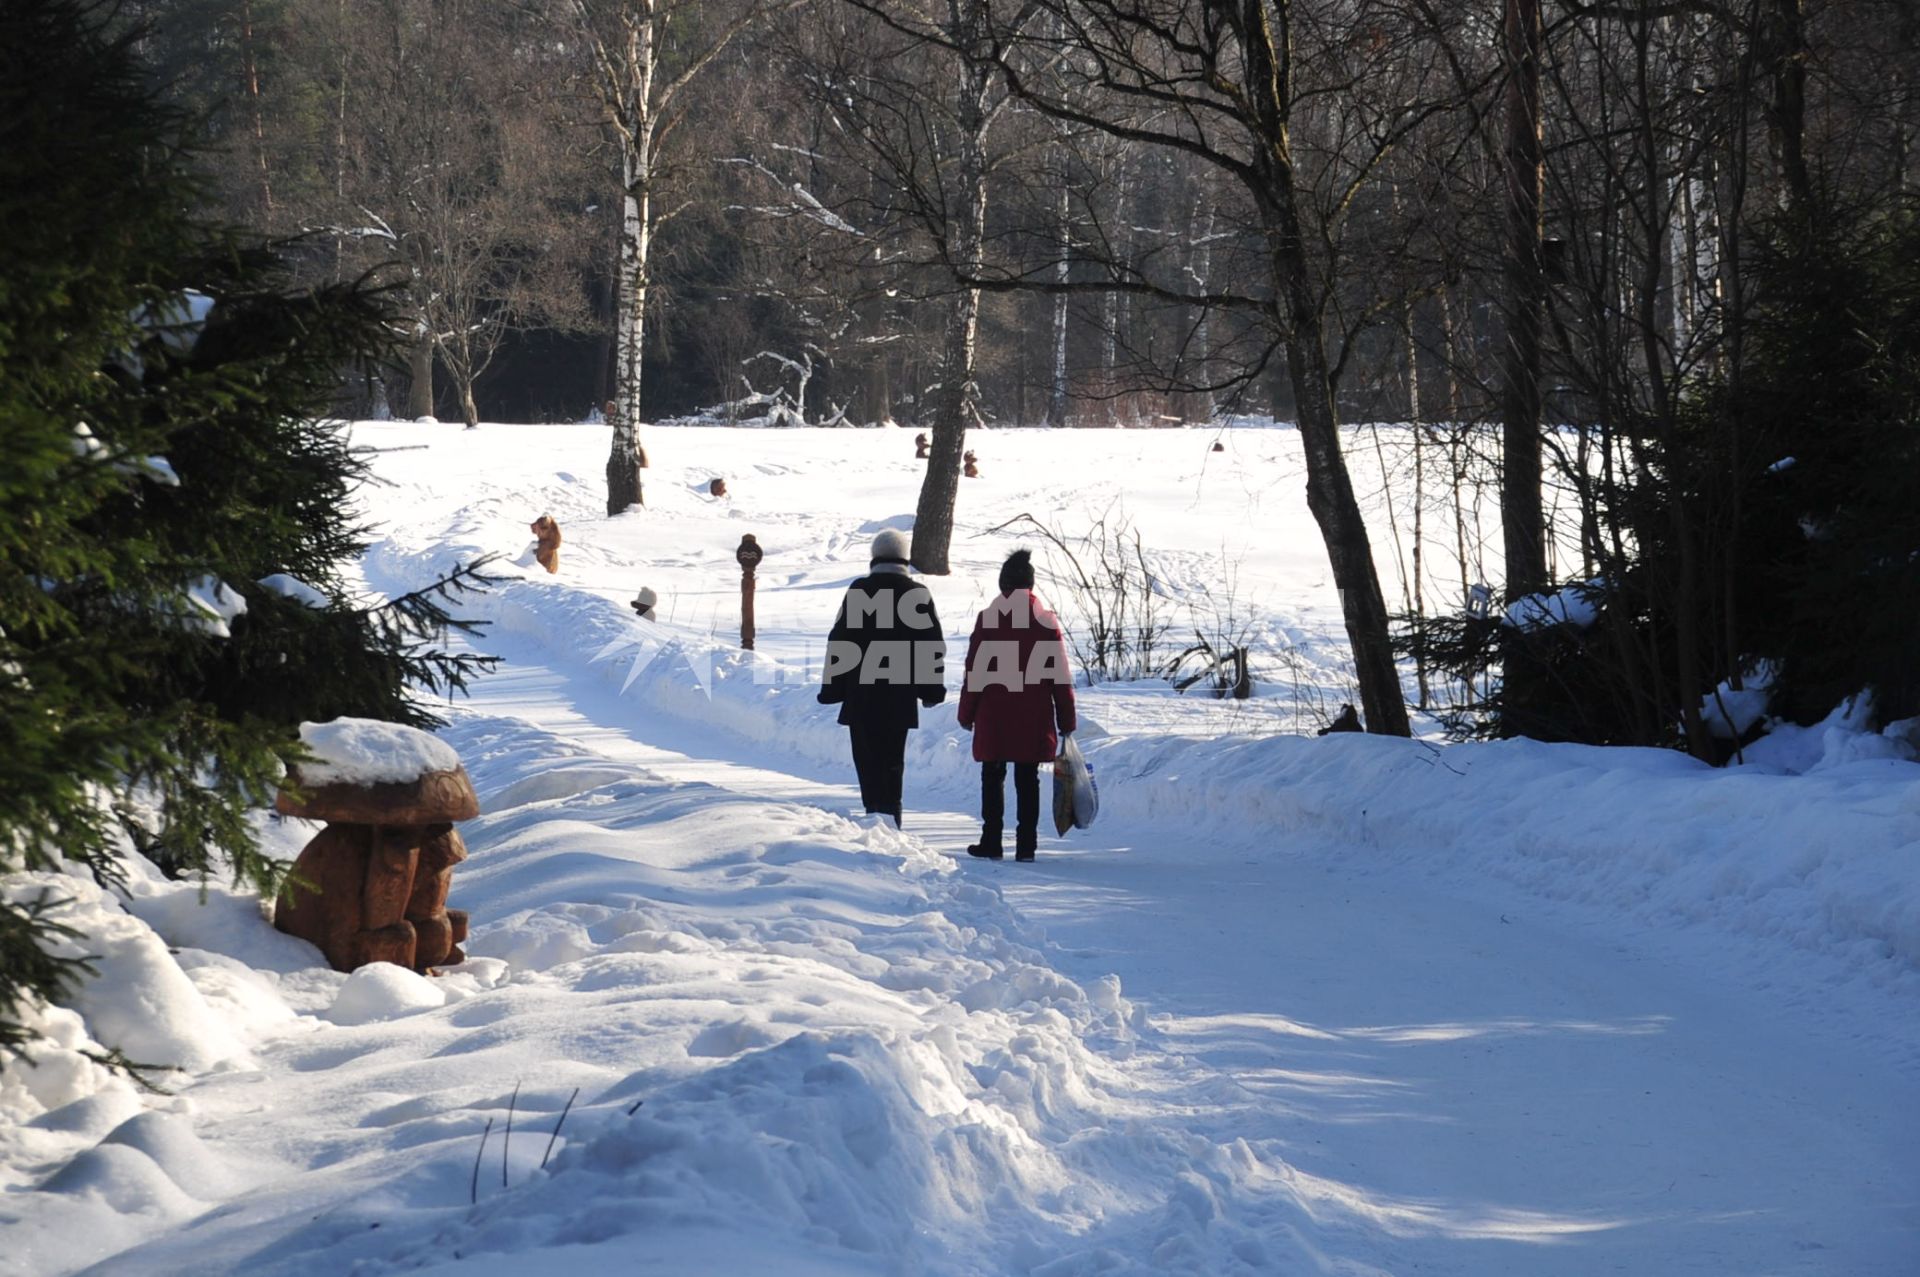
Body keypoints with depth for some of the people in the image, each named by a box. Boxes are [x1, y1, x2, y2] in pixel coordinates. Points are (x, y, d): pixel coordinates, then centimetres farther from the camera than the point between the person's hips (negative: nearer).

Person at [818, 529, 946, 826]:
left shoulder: (859, 591, -4)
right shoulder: (919, 594, 3)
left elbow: (839, 641, -4)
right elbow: (934, 645, 7)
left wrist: (832, 688, 2)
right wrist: (932, 690, 15)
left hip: (862, 694, -2)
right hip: (901, 697, 2)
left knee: (868, 760, 0)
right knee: (893, 762, 12)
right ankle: (890, 820, 10)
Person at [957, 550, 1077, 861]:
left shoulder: (988, 618, -5)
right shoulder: (1046, 621, 0)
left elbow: (974, 671, -4)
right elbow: (1060, 675, 2)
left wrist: (966, 713, 5)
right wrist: (1067, 720, 8)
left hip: (994, 718, -1)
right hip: (1034, 719, 1)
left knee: (992, 777, 8)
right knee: (1028, 780, 5)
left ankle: (991, 841, 5)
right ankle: (1026, 844, 3)